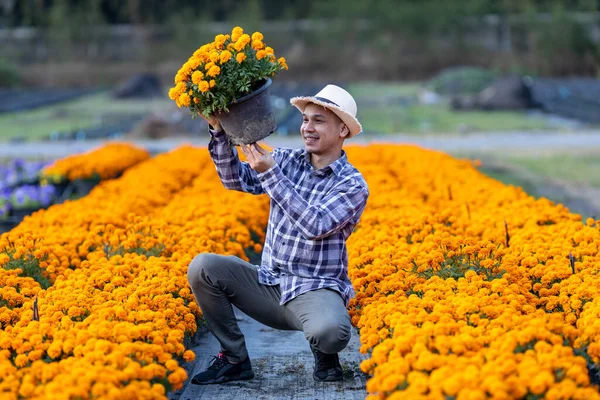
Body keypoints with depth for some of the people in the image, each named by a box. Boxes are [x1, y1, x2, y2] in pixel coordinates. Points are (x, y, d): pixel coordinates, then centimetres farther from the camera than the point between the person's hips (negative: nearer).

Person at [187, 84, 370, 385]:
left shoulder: (353, 185, -8)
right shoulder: (287, 161, 7)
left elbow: (315, 226, -22)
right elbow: (236, 179, -3)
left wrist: (271, 174, -25)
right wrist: (219, 131, -18)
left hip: (316, 290, -5)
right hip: (269, 283, 5)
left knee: (331, 333, -39)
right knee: (203, 267, -18)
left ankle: (324, 352, 3)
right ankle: (234, 359, -2)